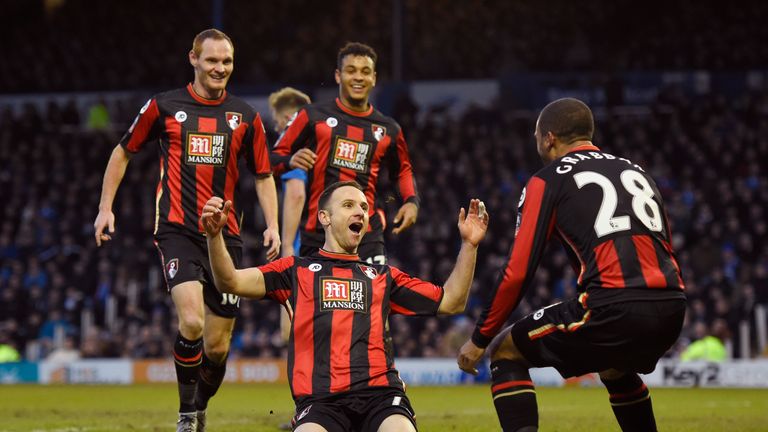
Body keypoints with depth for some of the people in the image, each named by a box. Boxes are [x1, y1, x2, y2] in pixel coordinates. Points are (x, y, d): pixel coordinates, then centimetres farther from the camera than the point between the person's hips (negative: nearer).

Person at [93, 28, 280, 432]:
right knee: (191, 321, -24)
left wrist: (272, 225, 2)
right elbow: (123, 152, 15)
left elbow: (263, 175, 16)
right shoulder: (163, 107, 3)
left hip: (225, 235, 3)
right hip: (177, 231, -3)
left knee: (217, 345, 3)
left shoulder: (245, 116, 8)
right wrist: (105, 207, 8)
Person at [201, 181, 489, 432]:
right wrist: (215, 235, -7)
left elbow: (450, 302, 25)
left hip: (380, 392, 2)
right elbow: (231, 282, 9)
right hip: (320, 399, -2)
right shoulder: (297, 270, 19)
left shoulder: (383, 276, 27)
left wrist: (469, 244, 17)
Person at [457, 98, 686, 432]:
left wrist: (479, 339, 13)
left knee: (505, 351, 12)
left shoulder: (547, 181, 8)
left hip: (615, 308, -7)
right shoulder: (635, 171, 26)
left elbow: (518, 272, 3)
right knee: (614, 366, 38)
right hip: (671, 309, 7)